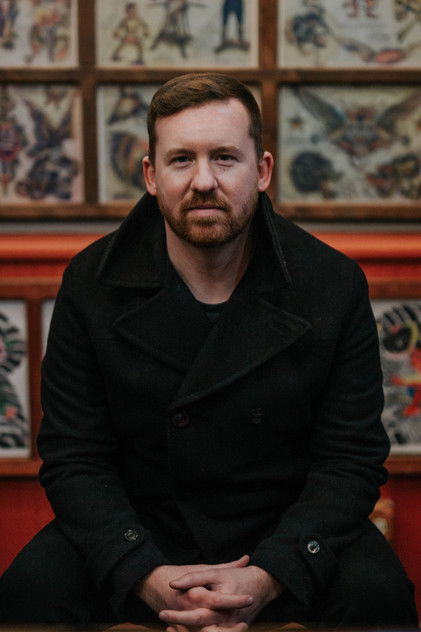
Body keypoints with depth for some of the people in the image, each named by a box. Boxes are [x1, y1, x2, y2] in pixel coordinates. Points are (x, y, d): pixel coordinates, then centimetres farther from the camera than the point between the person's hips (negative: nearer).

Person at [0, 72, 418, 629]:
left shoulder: (334, 285, -8)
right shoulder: (92, 284, -6)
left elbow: (351, 462, -8)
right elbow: (74, 460, -7)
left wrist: (266, 577, -23)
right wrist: (149, 577, -23)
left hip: (285, 534, 0)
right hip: (139, 532, 1)